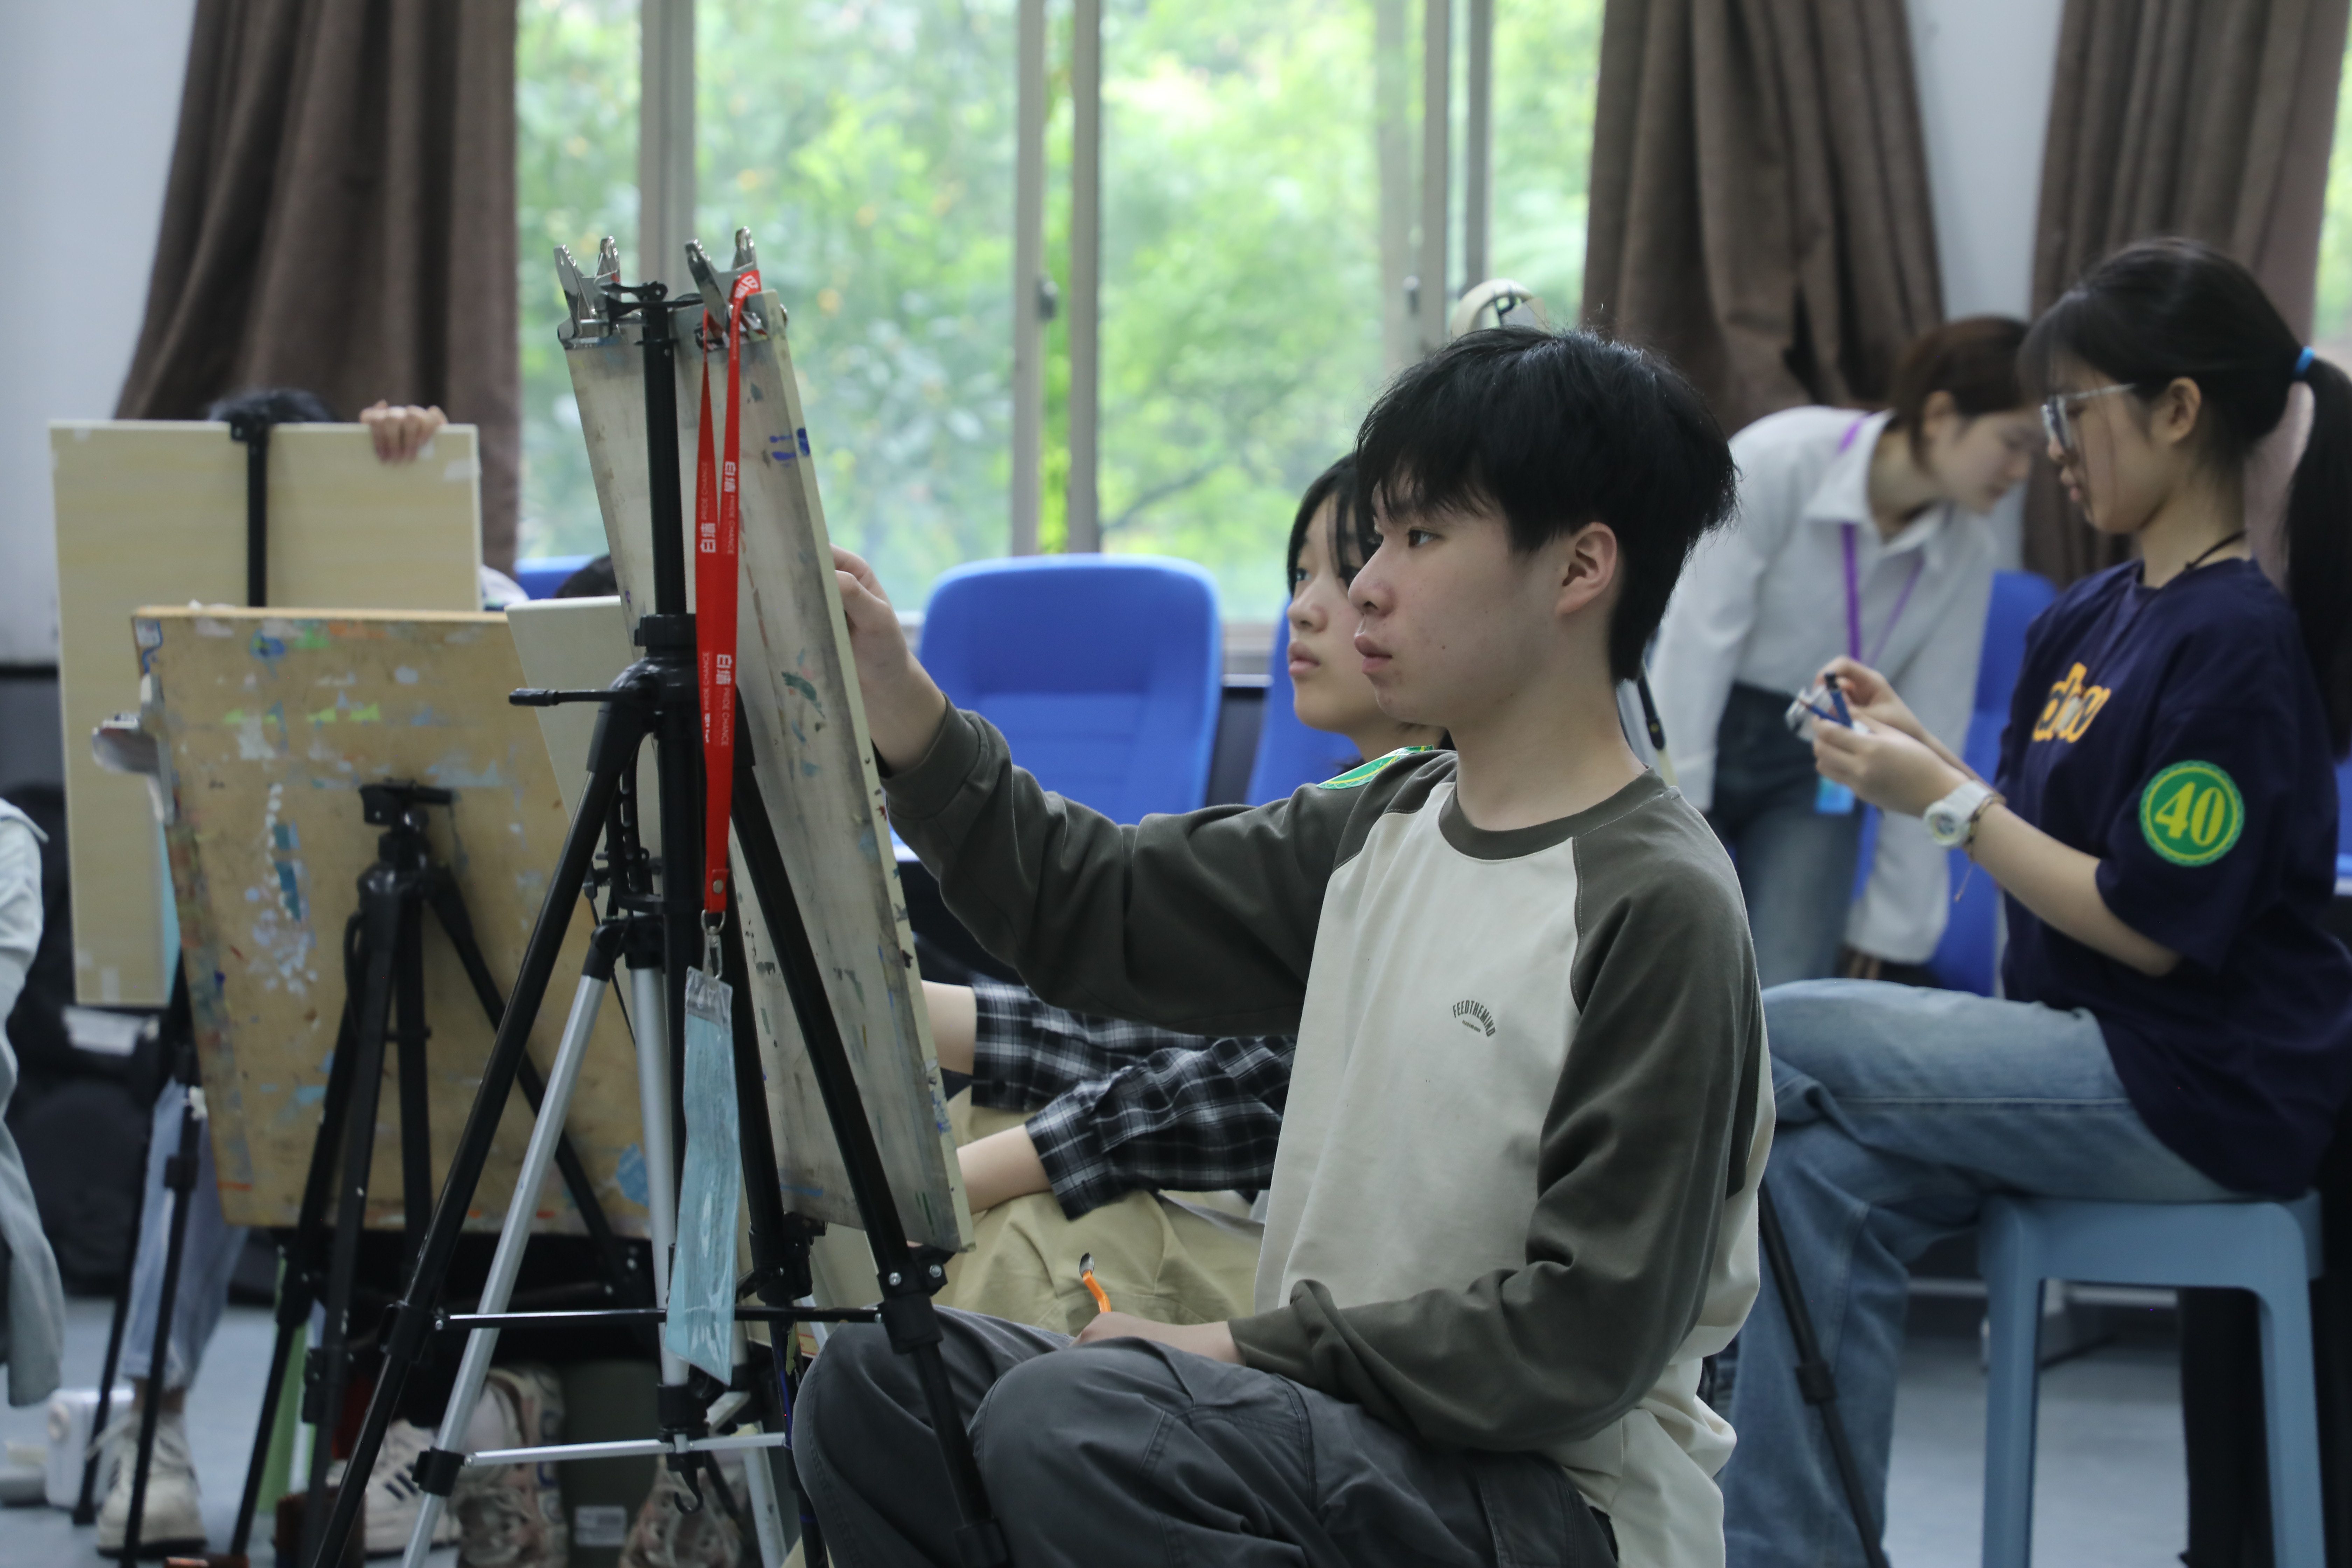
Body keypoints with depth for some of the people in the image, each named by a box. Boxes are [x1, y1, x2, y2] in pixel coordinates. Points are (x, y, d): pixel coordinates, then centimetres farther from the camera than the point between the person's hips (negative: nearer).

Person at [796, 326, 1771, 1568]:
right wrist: (895, 703, -1)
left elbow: (1588, 1337, -19)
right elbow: (1088, 910, 11)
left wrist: (1253, 1348, -15)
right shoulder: (1379, 830, 10)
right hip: (1333, 1421, 8)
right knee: (874, 1379, -3)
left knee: (1067, 1421, -29)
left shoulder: (1655, 907, -15)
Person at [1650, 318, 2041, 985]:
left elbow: (1929, 735, -1)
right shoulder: (1779, 462, -20)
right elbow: (1696, 642, -20)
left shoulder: (1967, 552, -5)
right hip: (1683, 735, -3)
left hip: (1808, 774, 4)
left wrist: (1895, 925, -1)